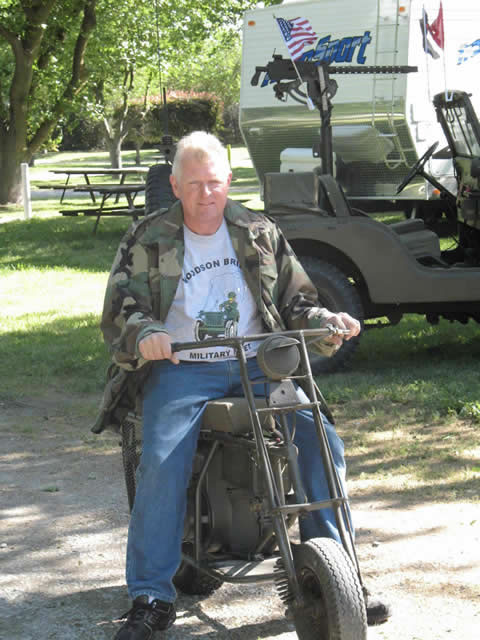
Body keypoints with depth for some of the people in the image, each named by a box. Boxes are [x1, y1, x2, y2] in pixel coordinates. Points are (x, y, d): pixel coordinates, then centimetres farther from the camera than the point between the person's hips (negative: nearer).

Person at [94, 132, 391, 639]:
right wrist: (144, 335, -26)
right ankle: (150, 599, -17)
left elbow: (295, 299, 15)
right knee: (162, 464, -27)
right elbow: (119, 308, -2)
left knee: (322, 443, -17)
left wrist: (326, 321, -8)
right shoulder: (146, 240, 6)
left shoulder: (261, 234, 13)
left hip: (258, 365, 2)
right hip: (180, 369, -2)